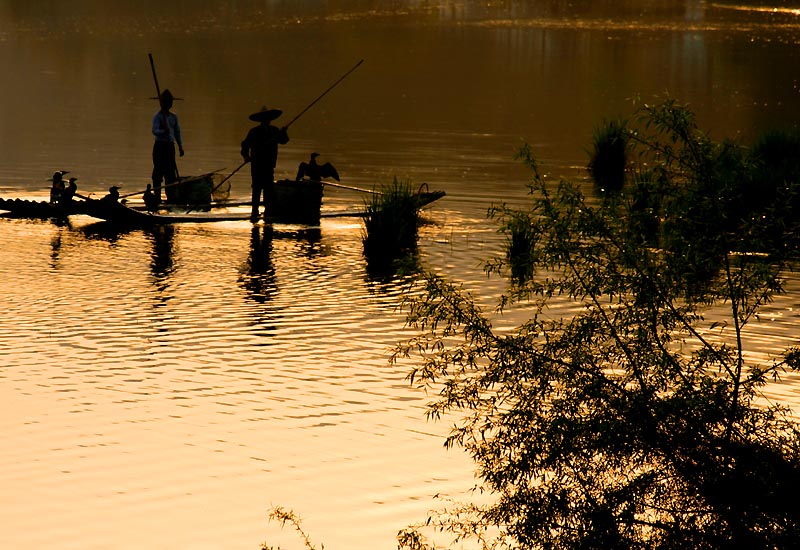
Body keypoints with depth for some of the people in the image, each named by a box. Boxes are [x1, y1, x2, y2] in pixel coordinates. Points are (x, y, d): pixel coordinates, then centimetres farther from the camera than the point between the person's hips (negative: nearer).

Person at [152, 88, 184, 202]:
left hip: (170, 146, 6)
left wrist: (180, 146, 11)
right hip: (160, 146, -6)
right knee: (158, 172, -5)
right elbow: (155, 131, -19)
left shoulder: (174, 116, 13)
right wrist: (164, 131, -38)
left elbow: (177, 132, 16)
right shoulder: (157, 116, -8)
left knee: (171, 172, 6)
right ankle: (157, 196, -3)